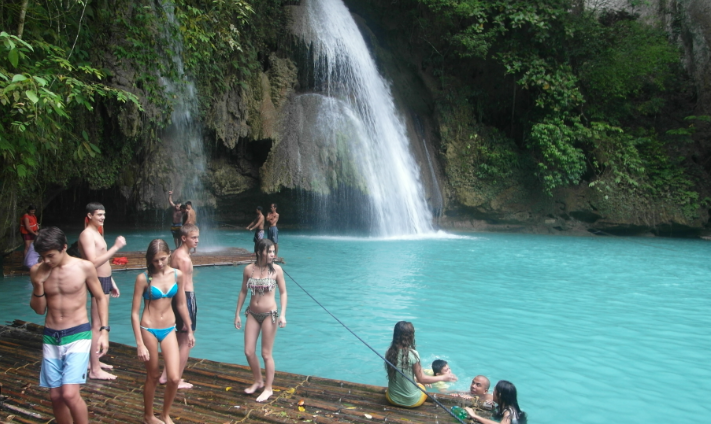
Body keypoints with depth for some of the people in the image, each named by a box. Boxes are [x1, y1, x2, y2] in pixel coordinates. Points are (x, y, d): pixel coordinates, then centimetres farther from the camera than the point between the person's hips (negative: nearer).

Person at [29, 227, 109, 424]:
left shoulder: (84, 267, -10)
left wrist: (104, 330, -6)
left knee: (70, 394, -13)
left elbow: (100, 298, 1)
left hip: (78, 335, -4)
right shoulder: (37, 271, -2)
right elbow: (39, 310, 4)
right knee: (56, 395, 11)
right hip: (51, 337, 4)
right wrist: (38, 283, -12)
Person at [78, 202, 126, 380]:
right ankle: (95, 370, 0)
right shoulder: (87, 234, -15)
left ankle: (93, 360, 30)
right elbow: (94, 262, -26)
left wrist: (112, 283, 22)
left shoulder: (96, 233, 17)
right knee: (97, 325, -6)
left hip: (105, 280, 10)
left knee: (100, 324, 18)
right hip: (98, 282, -10)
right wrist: (116, 247, -27)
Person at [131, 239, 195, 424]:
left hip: (169, 330, 3)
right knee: (153, 376, 12)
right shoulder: (143, 278, -14)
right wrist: (139, 343, -15)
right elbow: (134, 313, -12)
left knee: (175, 377, -2)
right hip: (149, 330, -3)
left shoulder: (178, 275, -4)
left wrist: (189, 331, 13)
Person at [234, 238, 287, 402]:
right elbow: (243, 292, 6)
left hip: (269, 315, -3)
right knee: (249, 352, 8)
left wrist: (283, 314, -14)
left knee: (266, 354, 5)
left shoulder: (276, 269, -11)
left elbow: (283, 292, -5)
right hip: (252, 314, 4)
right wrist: (237, 314, 7)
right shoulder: (248, 269, -4)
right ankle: (258, 381, 33)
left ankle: (268, 388, 23)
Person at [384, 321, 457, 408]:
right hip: (412, 401, -3)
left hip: (392, 399, 4)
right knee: (422, 386, 28)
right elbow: (421, 379, -14)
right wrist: (443, 377, -1)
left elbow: (396, 375, 4)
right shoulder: (412, 354, -23)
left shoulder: (389, 353, -10)